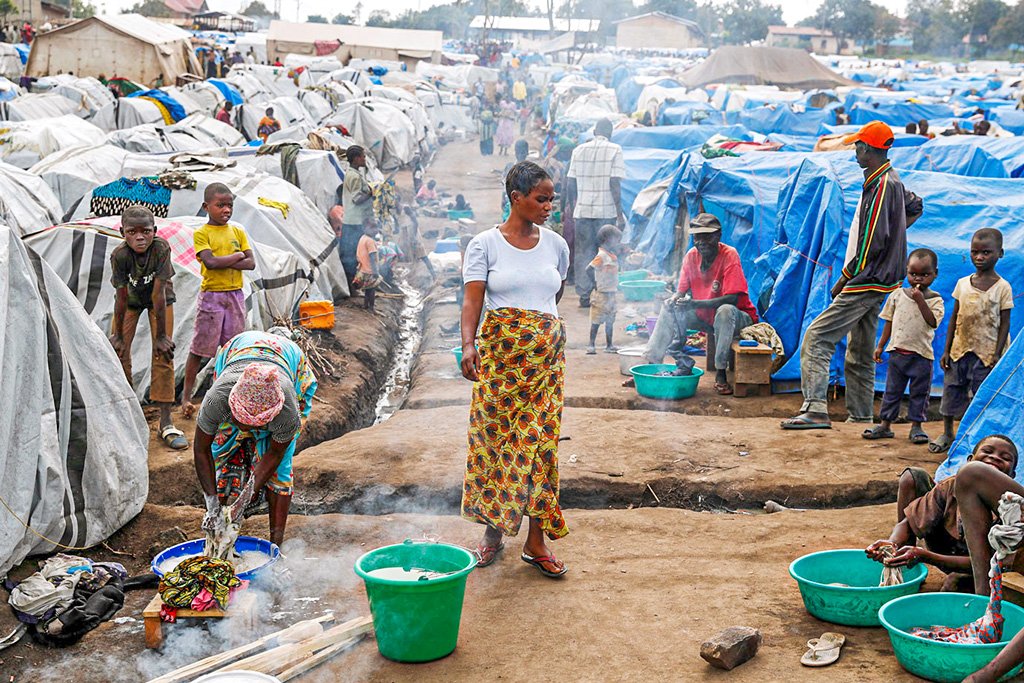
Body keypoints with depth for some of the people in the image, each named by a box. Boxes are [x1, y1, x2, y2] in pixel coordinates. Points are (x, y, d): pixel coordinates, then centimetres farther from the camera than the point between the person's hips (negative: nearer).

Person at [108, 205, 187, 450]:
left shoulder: (161, 247, -35)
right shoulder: (119, 255, -31)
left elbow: (159, 294, -32)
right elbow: (121, 297, -22)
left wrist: (161, 336, -26)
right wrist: (117, 335, -13)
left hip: (160, 299, -1)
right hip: (131, 298, 1)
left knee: (163, 353, -9)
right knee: (118, 351, -5)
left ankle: (166, 423, -6)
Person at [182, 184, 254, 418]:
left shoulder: (238, 232, 7)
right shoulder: (201, 234, -5)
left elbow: (251, 263, -2)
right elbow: (211, 262, -20)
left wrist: (222, 262, -14)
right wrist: (237, 256, -10)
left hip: (235, 295, 4)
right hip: (211, 295, -4)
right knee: (199, 348, -1)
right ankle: (186, 396, 6)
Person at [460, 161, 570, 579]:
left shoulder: (556, 245, 9)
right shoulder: (485, 244, -1)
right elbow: (472, 300, -10)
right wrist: (468, 344, -23)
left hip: (546, 353, 2)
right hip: (499, 351, -2)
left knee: (540, 441, 0)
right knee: (494, 437, 2)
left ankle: (536, 542, 7)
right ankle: (493, 531, 18)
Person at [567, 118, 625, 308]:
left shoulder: (579, 150, 7)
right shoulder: (614, 150, -3)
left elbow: (571, 183, 7)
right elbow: (615, 184, -9)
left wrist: (571, 205, 20)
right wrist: (620, 214, -6)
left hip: (582, 210, 3)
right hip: (606, 211, -3)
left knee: (582, 253, 8)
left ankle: (584, 295, 7)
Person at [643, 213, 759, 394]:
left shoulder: (729, 255, -21)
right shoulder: (691, 256, -4)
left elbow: (732, 299, -28)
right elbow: (681, 291, 2)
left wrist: (695, 304, -38)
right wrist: (673, 299, -24)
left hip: (739, 317, -6)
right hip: (704, 317, 6)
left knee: (725, 311, -37)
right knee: (670, 309, -8)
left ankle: (721, 374, -29)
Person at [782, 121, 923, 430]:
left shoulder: (880, 186, -16)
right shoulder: (893, 182, 15)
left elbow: (871, 244, -22)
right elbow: (915, 206, 37)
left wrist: (844, 278, -14)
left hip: (866, 283, -10)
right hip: (874, 286, 10)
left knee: (817, 337, -15)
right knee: (859, 355, 15)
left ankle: (815, 410, -22)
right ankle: (862, 418, 20)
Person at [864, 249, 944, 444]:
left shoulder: (934, 300, -4)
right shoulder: (897, 295, 4)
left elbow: (933, 322, -20)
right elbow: (889, 322, 10)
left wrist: (920, 300, -24)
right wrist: (880, 346, 10)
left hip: (921, 354, -2)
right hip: (898, 351, 2)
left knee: (919, 392, 6)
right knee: (892, 390, 9)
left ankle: (916, 425, 16)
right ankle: (885, 424, 15)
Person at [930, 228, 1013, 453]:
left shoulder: (1002, 287, -5)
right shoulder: (963, 283, 5)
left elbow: (1004, 323, -4)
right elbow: (954, 318, 8)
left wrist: (997, 354, -11)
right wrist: (947, 351, 6)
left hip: (985, 353, -4)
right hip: (960, 350, 4)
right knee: (951, 391, 10)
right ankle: (947, 433, 26)